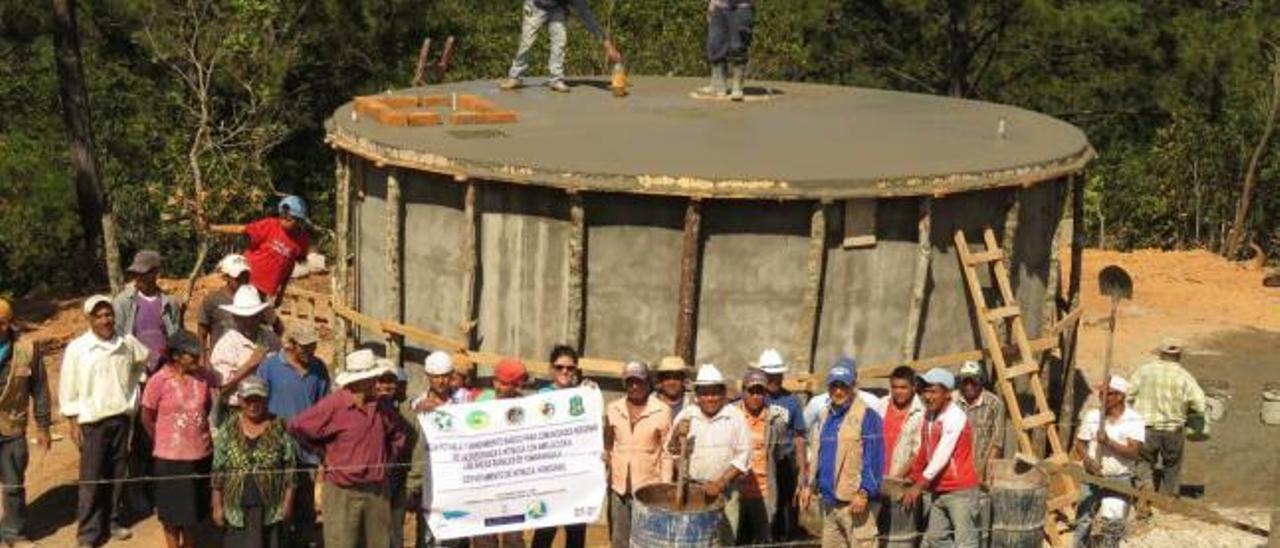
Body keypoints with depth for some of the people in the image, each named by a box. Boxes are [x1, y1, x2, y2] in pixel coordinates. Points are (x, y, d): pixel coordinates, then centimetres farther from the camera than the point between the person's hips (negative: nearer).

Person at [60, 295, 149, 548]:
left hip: (122, 418, 3)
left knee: (118, 474, 11)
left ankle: (114, 521, 26)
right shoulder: (77, 349, -8)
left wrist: (135, 385, 14)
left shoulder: (128, 343, 0)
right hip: (92, 422, -3)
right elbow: (68, 389, -4)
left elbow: (145, 360, 22)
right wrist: (73, 423, -5)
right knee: (91, 479, -2)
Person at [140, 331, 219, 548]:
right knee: (173, 510, 11)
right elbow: (147, 418, -3)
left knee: (194, 508, 18)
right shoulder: (158, 381, -16)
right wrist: (165, 441, 7)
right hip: (171, 457, -3)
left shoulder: (205, 377, -7)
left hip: (201, 454, 3)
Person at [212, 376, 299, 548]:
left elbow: (290, 469, 0)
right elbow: (218, 470, 3)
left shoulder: (280, 428, -2)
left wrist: (288, 502, -3)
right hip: (236, 507, 1)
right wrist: (217, 506, 0)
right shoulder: (228, 428, 1)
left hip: (269, 508, -1)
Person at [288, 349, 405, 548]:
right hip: (342, 492, -6)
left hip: (377, 492, 6)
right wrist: (324, 452, -2)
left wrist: (385, 459, 11)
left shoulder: (381, 406, 5)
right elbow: (296, 427, -10)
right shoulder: (333, 405, -13)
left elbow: (397, 435, 24)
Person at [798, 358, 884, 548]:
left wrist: (864, 493, -20)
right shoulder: (823, 417, 16)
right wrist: (809, 485, 17)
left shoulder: (867, 416, -9)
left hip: (855, 503, -8)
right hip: (828, 501, 8)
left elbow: (873, 460, -14)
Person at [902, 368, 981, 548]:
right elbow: (923, 451, 17)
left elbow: (942, 455, -22)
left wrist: (919, 486, -23)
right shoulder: (928, 415, 8)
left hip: (960, 490, -9)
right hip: (938, 490, 9)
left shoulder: (955, 417, -17)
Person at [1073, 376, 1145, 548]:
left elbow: (1134, 452, -15)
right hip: (1092, 478, 3)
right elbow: (1079, 444, 8)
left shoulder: (1135, 420, -7)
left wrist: (1108, 442, -27)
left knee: (1113, 525, -7)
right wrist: (1088, 460, -12)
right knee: (1083, 520, 3)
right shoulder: (1092, 416, 1)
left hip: (1119, 481, -3)